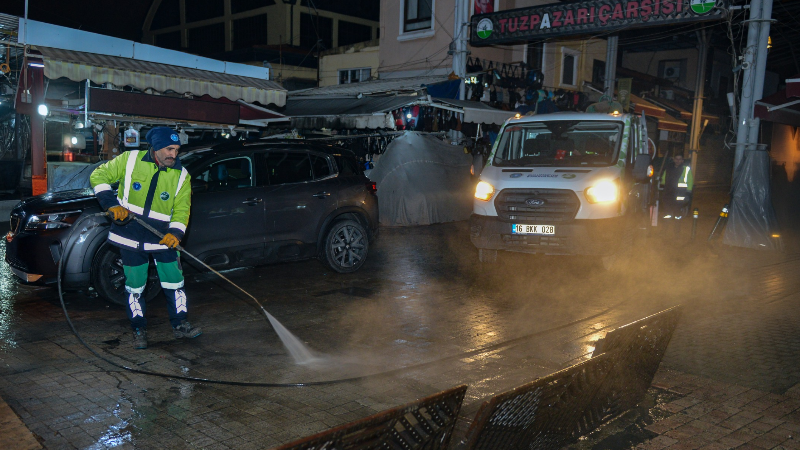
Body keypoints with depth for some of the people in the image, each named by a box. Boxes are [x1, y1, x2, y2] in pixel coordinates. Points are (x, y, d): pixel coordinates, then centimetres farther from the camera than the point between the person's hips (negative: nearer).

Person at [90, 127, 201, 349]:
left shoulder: (181, 176, -3)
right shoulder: (130, 160, -6)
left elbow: (182, 210, -2)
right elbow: (98, 176, 1)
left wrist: (175, 233, -21)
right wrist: (112, 204, -13)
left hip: (162, 238, 1)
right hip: (130, 238, -1)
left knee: (174, 282, 3)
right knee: (135, 287, 7)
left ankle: (179, 325, 19)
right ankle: (139, 330, 22)